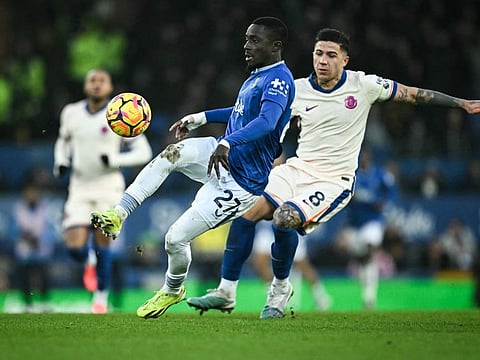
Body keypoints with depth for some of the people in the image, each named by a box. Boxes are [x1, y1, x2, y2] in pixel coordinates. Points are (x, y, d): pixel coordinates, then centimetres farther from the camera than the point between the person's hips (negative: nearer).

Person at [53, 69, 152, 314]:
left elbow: (143, 152, -3)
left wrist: (115, 160, -17)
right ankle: (90, 263, 28)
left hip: (108, 187, -2)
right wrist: (60, 162, 6)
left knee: (102, 245, -5)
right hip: (80, 188, 2)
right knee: (75, 248, -10)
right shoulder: (71, 113, 6)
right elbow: (64, 140, 25)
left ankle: (101, 296, 17)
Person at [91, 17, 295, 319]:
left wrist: (228, 143, -56)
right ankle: (118, 216, -22)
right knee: (171, 154, -20)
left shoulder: (279, 80, -22)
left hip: (241, 182, -9)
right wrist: (199, 118, 27)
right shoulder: (257, 76, 10)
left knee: (176, 238, -6)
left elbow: (267, 121, -41)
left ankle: (172, 291, 23)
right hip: (222, 156, 9)